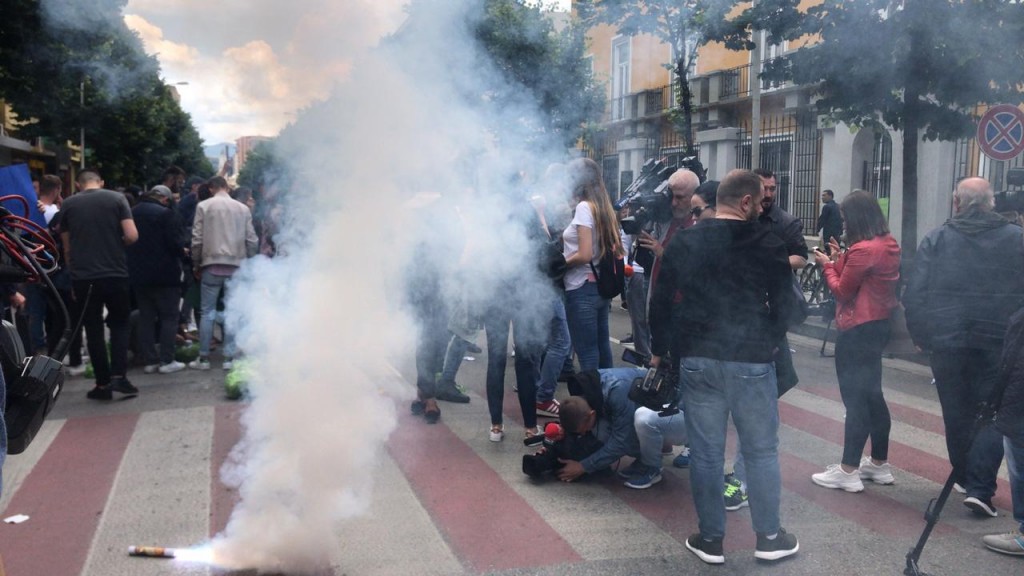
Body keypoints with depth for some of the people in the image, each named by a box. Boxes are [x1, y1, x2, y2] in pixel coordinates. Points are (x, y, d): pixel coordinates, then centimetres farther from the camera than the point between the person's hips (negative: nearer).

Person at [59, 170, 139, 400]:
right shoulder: (116, 198, 0)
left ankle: (103, 384, 11)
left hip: (82, 276, 1)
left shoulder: (68, 205, 6)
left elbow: (67, 247, 9)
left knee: (93, 330, 9)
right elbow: (132, 236, -8)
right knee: (119, 324, 13)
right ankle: (119, 376, -1)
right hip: (115, 273, -1)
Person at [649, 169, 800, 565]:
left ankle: (711, 539, 16)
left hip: (697, 359, 2)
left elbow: (661, 301, 5)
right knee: (761, 450, 11)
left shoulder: (684, 242, 3)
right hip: (752, 361, -2)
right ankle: (769, 537, 20)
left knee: (705, 452, 8)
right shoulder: (769, 245, -5)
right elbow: (785, 305, 0)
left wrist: (660, 349, 17)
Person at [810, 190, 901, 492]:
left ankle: (848, 471, 3)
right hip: (878, 325, 10)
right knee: (872, 395, 16)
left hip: (857, 331, -10)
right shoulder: (888, 244, 7)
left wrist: (827, 265, 0)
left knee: (855, 399, -4)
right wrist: (840, 260, 6)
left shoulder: (863, 250, -22)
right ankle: (879, 464, 24)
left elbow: (842, 291, -13)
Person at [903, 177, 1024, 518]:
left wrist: (920, 335, 6)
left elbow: (914, 295, -5)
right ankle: (980, 487, -5)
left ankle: (966, 479, 28)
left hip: (948, 341, 1)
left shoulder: (936, 240, -2)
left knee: (958, 414, 14)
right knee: (992, 415, 5)